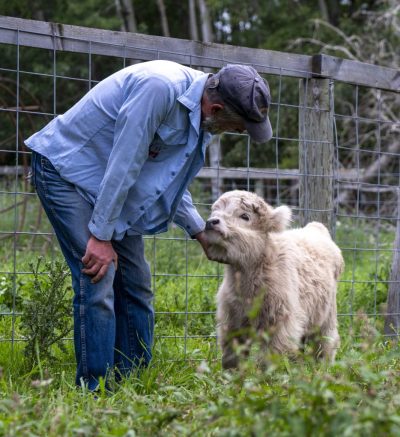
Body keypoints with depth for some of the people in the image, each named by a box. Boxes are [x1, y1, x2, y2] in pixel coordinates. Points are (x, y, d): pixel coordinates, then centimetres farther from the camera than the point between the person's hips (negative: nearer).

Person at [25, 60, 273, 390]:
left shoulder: (199, 118, -2)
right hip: (65, 168, -9)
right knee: (97, 281, -17)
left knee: (135, 284, 6)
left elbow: (171, 180, 13)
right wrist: (101, 235, -24)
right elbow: (123, 165, -28)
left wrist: (201, 233, 7)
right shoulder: (159, 88, -31)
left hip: (111, 182, 9)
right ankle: (94, 392, -12)